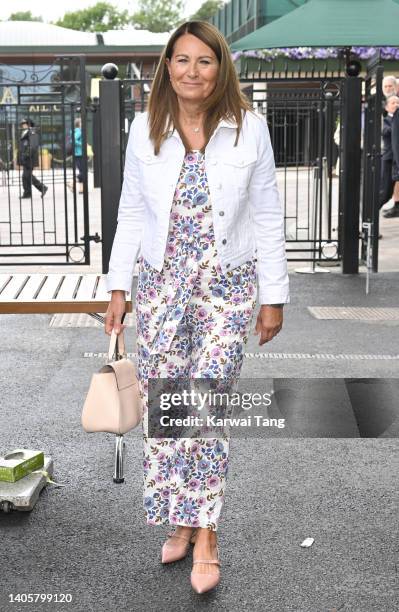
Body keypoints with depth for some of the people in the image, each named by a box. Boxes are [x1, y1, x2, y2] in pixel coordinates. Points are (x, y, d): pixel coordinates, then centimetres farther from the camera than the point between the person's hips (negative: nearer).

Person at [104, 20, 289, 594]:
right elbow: (131, 213, 7)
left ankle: (205, 534, 7)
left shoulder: (249, 128, -3)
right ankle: (182, 521, 22)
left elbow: (268, 217, 0)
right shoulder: (146, 129, 2)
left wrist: (274, 297, 0)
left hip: (227, 287, -2)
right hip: (161, 285, 2)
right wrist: (118, 288, 4)